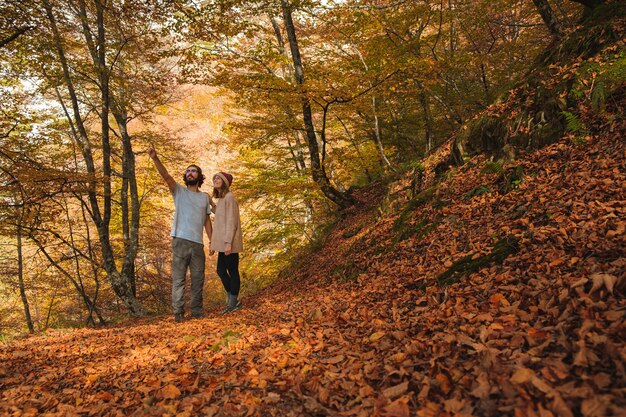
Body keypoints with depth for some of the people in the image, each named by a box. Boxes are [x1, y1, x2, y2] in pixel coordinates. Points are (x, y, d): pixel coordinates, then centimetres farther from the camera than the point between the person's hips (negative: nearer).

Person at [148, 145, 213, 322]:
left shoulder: (205, 197, 15)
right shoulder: (179, 191, 7)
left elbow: (207, 221, 15)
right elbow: (166, 176, -9)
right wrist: (155, 158, -24)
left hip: (198, 243, 3)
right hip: (180, 241, -3)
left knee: (198, 278, 6)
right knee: (178, 278, -3)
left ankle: (196, 311, 15)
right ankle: (178, 311, 0)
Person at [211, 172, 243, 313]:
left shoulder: (229, 197, -11)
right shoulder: (221, 199, 17)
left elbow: (232, 222, -17)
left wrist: (228, 242, -21)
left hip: (229, 243, -9)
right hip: (223, 243, 9)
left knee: (232, 271, -1)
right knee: (221, 271, 12)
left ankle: (233, 302, 8)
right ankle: (233, 300, 22)